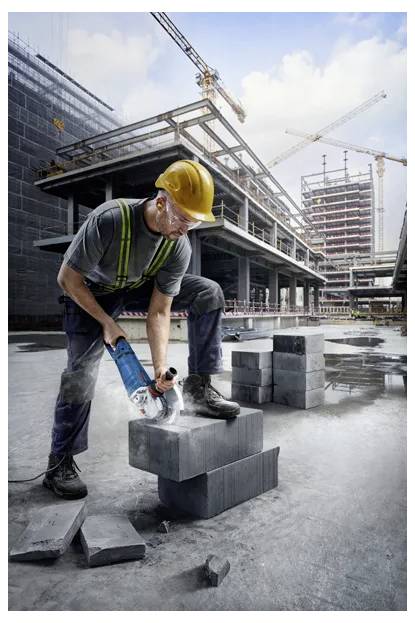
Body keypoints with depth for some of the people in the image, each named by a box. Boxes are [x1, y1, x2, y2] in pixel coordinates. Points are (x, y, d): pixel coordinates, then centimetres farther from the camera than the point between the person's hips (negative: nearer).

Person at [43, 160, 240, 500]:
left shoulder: (180, 247, -22)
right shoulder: (109, 219, -34)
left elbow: (159, 312, -19)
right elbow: (67, 278, -23)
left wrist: (160, 367, -29)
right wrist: (106, 322, -20)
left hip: (141, 288, 4)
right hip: (91, 292, -3)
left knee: (209, 292, -13)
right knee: (81, 373, -12)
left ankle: (199, 387, -11)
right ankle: (60, 462, 10)